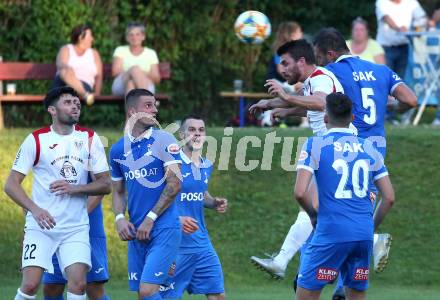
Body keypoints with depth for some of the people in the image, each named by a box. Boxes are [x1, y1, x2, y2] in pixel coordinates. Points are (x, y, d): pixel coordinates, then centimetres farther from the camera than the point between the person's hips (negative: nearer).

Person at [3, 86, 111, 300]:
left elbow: (105, 184, 5)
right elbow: (11, 184, -4)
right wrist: (35, 209, -20)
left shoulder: (89, 139, 4)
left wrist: (74, 188, -13)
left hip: (76, 226, 2)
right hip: (41, 226, -2)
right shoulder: (36, 140, -3)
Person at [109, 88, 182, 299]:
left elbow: (175, 184, -10)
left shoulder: (164, 140, -4)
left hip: (164, 228, -5)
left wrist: (150, 219, -12)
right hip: (137, 232, 5)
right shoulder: (118, 149, 10)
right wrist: (119, 218, -1)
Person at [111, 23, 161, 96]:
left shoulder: (150, 53, 20)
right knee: (134, 69, -34)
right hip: (122, 86, 0)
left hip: (145, 86, 0)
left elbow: (157, 79, 12)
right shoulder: (120, 50, 19)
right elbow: (115, 72, 3)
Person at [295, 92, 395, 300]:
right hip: (364, 235, 4)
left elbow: (299, 192, -10)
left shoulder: (315, 145, -1)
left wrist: (313, 214, 8)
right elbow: (389, 198, 10)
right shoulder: (368, 148, 12)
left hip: (331, 234, -4)